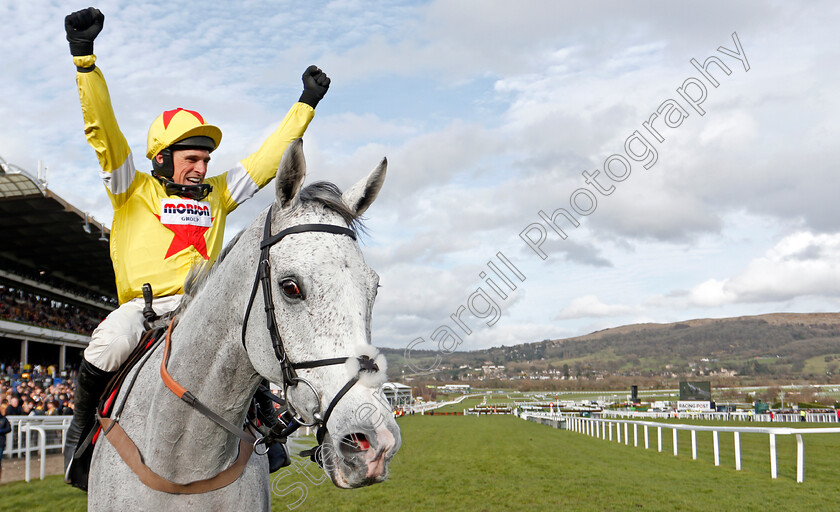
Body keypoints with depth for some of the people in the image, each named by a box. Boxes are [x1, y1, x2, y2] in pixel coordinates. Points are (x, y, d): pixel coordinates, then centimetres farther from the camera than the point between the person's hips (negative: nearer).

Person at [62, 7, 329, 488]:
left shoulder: (218, 194, 18)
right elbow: (102, 129, -3)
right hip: (145, 304, -4)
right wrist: (85, 56, -12)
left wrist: (306, 104, 21)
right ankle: (83, 423, -4)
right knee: (110, 343, -34)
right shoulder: (134, 191, 8)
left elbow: (268, 157, 20)